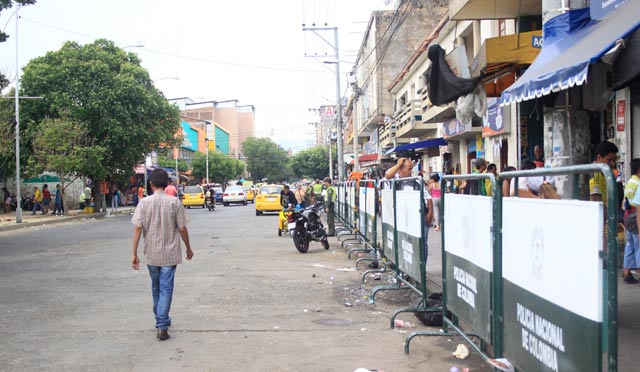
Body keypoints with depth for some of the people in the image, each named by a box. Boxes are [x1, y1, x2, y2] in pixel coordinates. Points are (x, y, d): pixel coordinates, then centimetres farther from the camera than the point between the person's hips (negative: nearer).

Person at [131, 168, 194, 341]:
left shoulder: (144, 202, -4)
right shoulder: (174, 202, -8)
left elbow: (137, 228, -9)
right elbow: (182, 228, -5)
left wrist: (134, 253, -6)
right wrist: (188, 248, 8)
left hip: (151, 254, 2)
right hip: (169, 254, -2)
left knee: (156, 288, 19)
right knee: (165, 289, 1)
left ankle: (161, 320, 33)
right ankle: (162, 326, -7)